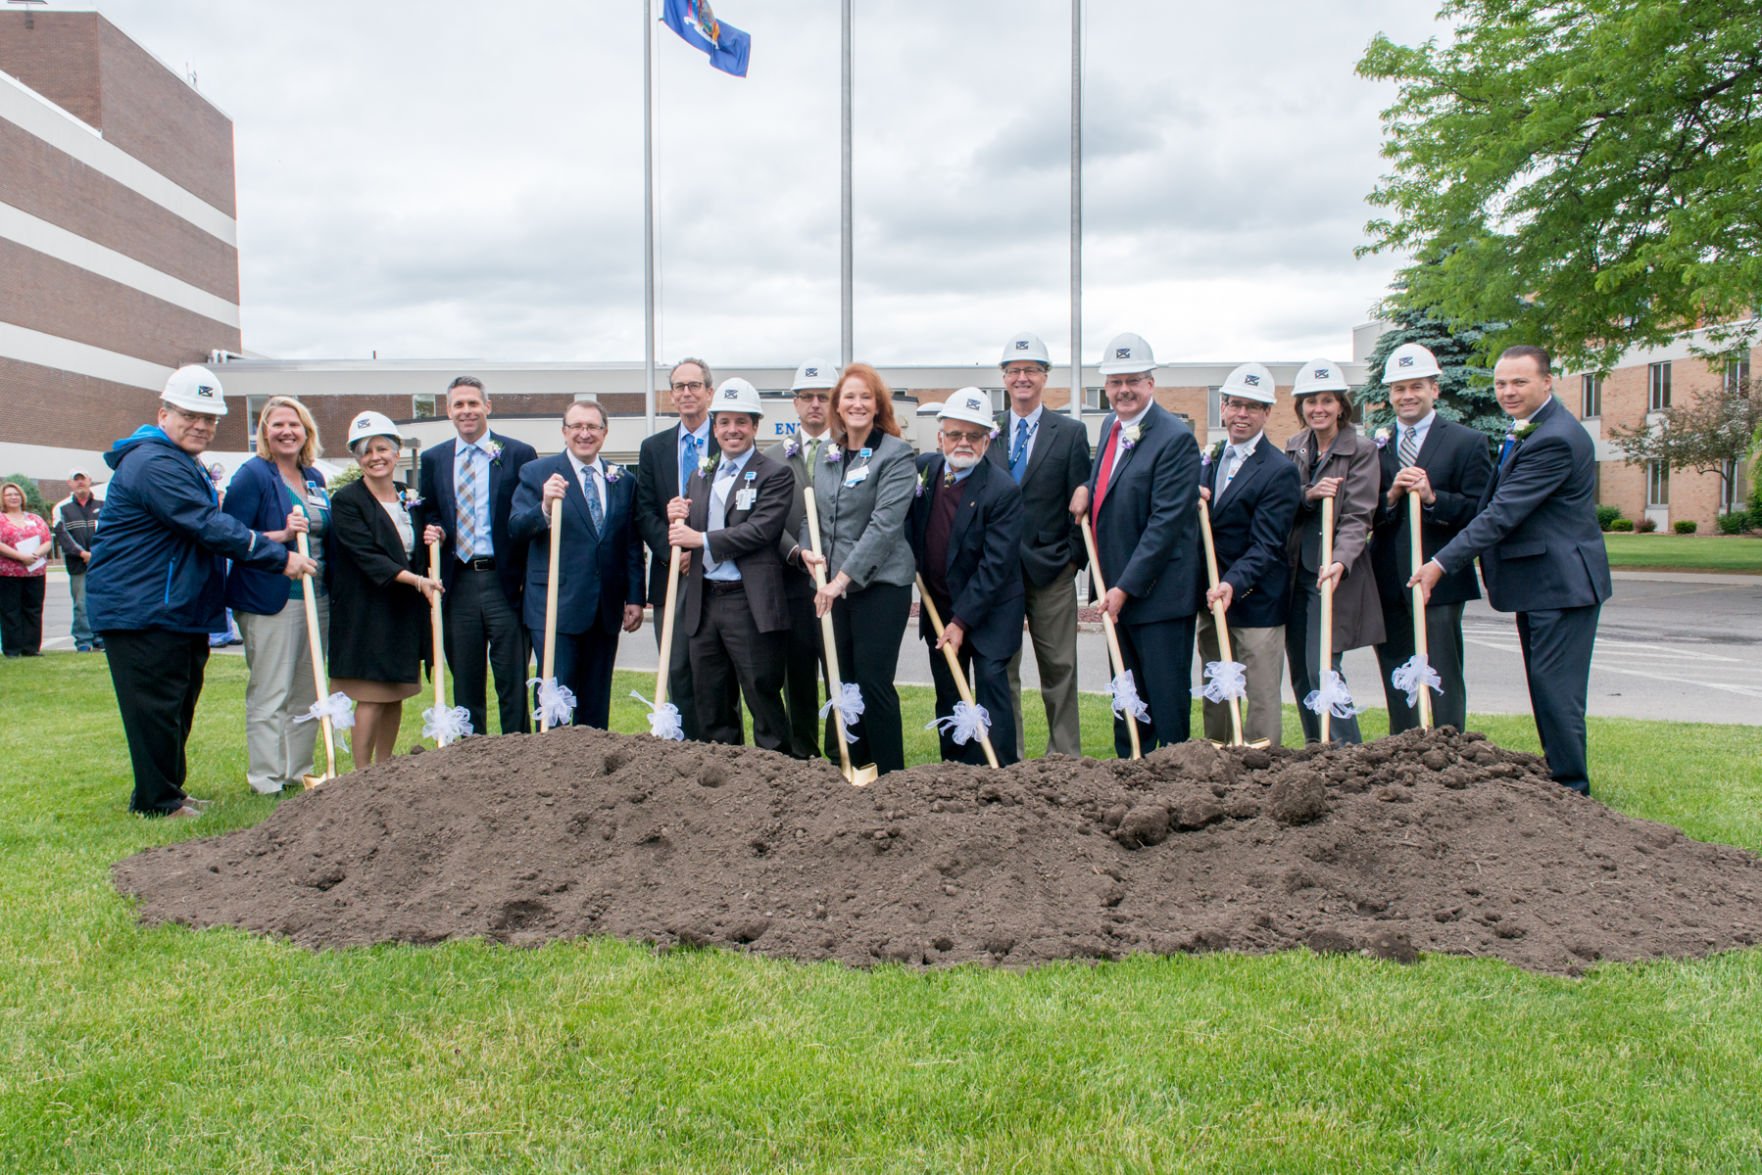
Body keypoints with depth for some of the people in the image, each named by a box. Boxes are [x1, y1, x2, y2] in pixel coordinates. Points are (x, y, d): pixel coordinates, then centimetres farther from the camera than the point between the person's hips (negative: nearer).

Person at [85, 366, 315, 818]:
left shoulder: (184, 464, 18)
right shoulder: (154, 465, -18)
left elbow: (207, 525, 28)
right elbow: (210, 528, -24)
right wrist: (280, 557, -21)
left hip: (181, 608, 11)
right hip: (141, 610, -11)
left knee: (180, 702, 16)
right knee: (156, 704, -3)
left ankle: (168, 790, 28)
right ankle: (157, 801, 7)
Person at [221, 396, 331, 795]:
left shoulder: (314, 478, 13)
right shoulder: (253, 475, -6)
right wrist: (282, 535, -22)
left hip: (316, 599, 7)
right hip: (269, 602, -7)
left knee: (307, 693, 12)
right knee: (269, 695, -3)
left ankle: (300, 773, 21)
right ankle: (267, 781, 4)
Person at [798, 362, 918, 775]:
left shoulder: (896, 455, -7)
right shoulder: (826, 457, 13)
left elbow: (884, 523, -16)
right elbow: (812, 513, 19)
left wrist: (844, 576, -20)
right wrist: (807, 548, -3)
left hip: (879, 585, -6)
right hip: (832, 586, 6)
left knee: (873, 682, -3)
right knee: (840, 682, 10)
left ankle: (890, 777, 10)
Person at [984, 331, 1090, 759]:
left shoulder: (1071, 432, 2)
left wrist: (1075, 558, -6)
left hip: (1051, 569, -2)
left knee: (1059, 668, 5)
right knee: (1001, 669, 6)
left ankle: (1065, 756, 15)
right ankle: (1007, 757, 15)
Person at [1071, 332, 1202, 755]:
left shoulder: (1175, 438, -15)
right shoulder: (1110, 426, 11)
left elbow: (1166, 522, -20)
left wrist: (1126, 586, -20)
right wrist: (1087, 488, 4)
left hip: (1158, 592, -8)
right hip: (1118, 590, 8)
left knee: (1167, 700, 2)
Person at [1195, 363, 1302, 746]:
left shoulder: (1279, 471, -12)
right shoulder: (1211, 459, 13)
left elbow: (1266, 545, -18)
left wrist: (1233, 584, -32)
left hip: (1256, 602, -7)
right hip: (1211, 598, 7)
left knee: (1261, 699, -2)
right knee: (1215, 697, 15)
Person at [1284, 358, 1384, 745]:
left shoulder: (1361, 450, -6)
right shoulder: (1293, 449, 10)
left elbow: (1358, 517, -13)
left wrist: (1340, 562, -29)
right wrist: (1307, 495, -14)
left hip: (1334, 576, -5)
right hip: (1295, 574, 6)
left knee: (1322, 670, -12)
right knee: (1300, 674, 9)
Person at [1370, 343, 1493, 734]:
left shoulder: (1466, 442, 2)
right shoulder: (1375, 446, 13)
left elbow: (1480, 512, -7)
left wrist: (1431, 496, -19)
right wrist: (1391, 495, -12)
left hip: (1439, 583, -4)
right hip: (1388, 585, 4)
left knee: (1441, 682, -3)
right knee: (1396, 685, 10)